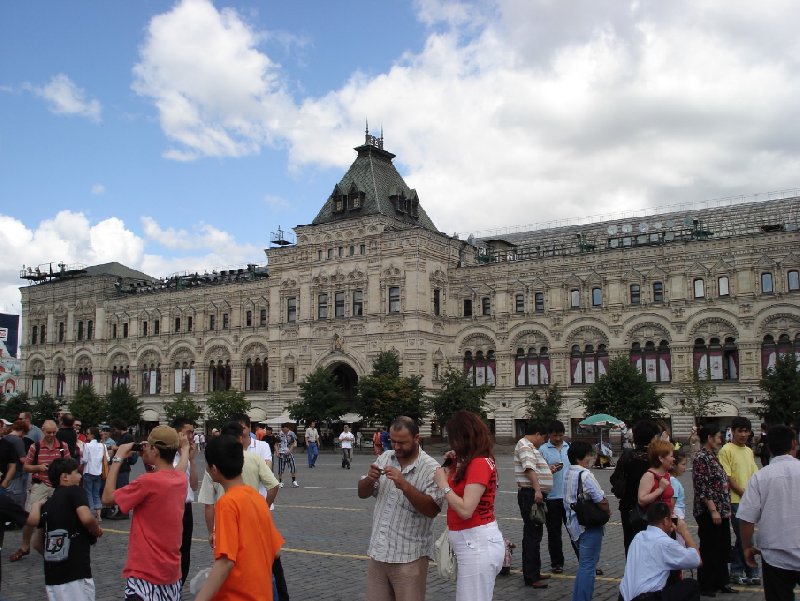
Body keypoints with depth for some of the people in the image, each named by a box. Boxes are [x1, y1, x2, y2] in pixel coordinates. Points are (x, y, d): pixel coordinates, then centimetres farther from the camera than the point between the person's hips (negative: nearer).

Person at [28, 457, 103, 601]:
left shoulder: (46, 505, 15)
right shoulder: (74, 491, -5)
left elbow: (37, 543, 17)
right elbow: (87, 518, -20)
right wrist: (97, 531, -2)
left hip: (51, 575, 7)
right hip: (76, 573, -7)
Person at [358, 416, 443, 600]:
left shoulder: (430, 468, -10)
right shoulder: (384, 457, 6)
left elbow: (432, 510, -17)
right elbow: (362, 494, 10)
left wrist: (405, 485, -27)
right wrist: (370, 479, -12)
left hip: (409, 557, -5)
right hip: (378, 551, 5)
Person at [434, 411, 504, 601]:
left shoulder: (479, 464, -18)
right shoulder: (480, 461, 12)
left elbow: (465, 510, -24)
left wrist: (443, 483, -13)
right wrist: (455, 465, 5)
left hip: (477, 544, -10)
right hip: (474, 542, 10)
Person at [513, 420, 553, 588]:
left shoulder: (530, 447, 21)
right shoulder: (524, 445, -12)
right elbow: (529, 468, -25)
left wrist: (548, 470, 32)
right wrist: (537, 489, -32)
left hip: (536, 495, 11)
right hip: (530, 495, -11)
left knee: (534, 534, 17)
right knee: (532, 536, -8)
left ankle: (534, 572, 27)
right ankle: (530, 577, -5)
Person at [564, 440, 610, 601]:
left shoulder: (568, 474, 10)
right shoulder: (585, 475, -18)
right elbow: (601, 500, -20)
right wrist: (607, 511, 0)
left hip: (574, 525, 9)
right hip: (589, 526, -9)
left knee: (584, 564, 21)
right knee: (588, 566, -4)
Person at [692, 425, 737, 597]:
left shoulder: (713, 457, 13)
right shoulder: (701, 458, -15)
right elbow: (702, 487, -21)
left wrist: (726, 508, 15)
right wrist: (713, 510, -22)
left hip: (722, 511, 9)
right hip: (709, 512, -9)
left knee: (723, 548, 16)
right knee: (709, 550, 0)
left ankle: (720, 582, 27)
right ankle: (705, 586, 11)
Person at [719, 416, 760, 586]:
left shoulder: (749, 451, 13)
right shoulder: (726, 450, -8)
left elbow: (755, 475, 14)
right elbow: (727, 477, -12)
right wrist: (744, 493, -13)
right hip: (736, 500, -7)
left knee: (742, 538, 10)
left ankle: (736, 572, 18)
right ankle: (752, 572, 9)